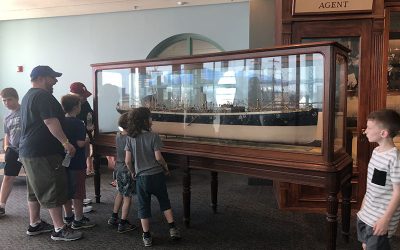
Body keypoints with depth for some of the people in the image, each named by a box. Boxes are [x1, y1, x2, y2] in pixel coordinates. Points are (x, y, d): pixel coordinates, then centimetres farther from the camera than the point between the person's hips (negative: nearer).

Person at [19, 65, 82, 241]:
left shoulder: (28, 95, 19)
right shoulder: (43, 95, -15)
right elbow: (50, 121, -24)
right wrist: (65, 142, -24)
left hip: (28, 151, 11)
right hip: (43, 152, -11)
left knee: (36, 189, 17)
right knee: (53, 189, -6)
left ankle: (35, 224, 27)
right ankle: (59, 229, -1)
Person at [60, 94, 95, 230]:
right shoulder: (78, 124, -17)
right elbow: (80, 143, -21)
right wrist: (89, 139, -4)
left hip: (64, 161, 8)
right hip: (77, 163, -7)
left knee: (67, 191, 16)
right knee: (78, 193, 2)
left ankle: (68, 216, 28)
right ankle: (78, 220, 9)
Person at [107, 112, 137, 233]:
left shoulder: (118, 136, 1)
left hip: (118, 169, 8)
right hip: (127, 170, -8)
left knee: (120, 193, 23)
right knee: (127, 197, 3)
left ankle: (113, 218, 33)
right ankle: (123, 224, 9)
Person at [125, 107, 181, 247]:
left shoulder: (130, 138, -3)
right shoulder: (153, 136, -11)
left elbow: (128, 160, -3)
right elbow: (158, 157, -14)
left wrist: (133, 172, 13)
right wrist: (166, 167, 4)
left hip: (141, 177, 2)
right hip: (157, 175, -1)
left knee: (143, 206, 11)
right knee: (164, 201, 17)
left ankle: (147, 237, 15)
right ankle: (172, 228, 15)